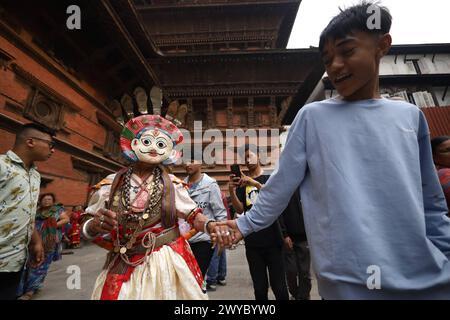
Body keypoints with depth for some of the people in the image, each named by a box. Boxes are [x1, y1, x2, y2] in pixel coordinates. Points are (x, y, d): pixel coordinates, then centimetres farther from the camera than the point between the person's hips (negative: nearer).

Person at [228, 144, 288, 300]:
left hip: (272, 240, -2)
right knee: (259, 287, 12)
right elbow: (240, 210, 3)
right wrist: (232, 191, -14)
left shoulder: (271, 177, 3)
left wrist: (255, 183, -27)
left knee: (279, 286, 4)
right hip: (252, 242, 3)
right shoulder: (242, 183, 10)